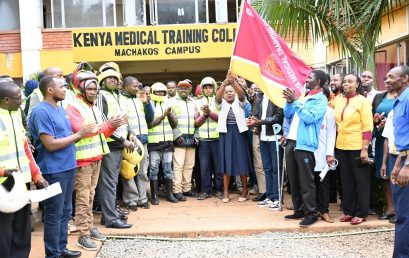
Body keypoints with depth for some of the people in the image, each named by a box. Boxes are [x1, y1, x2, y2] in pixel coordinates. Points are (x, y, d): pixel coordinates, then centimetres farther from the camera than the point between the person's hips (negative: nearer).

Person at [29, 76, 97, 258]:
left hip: (68, 167, 9)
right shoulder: (41, 112, -16)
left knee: (65, 212, 17)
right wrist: (79, 134, -16)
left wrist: (83, 133, 1)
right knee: (54, 215, 2)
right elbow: (51, 144, -22)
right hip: (54, 170, -9)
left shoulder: (60, 108, 12)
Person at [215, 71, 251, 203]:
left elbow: (241, 93, -15)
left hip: (239, 133, -1)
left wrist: (234, 81, -32)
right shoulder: (221, 104, 7)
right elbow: (217, 96, -14)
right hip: (225, 133, 1)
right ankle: (226, 192, 6)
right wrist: (225, 82, -31)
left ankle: (244, 190, 11)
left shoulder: (240, 102, 6)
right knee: (226, 162, 1)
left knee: (241, 160, 0)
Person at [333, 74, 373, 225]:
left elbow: (368, 127, -11)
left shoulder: (363, 101, -7)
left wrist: (364, 149, -17)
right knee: (346, 180, 11)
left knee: (361, 180, 4)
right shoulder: (338, 101, 8)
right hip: (341, 146, 5)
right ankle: (348, 211, 21)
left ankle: (361, 213, 11)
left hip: (357, 147, -5)